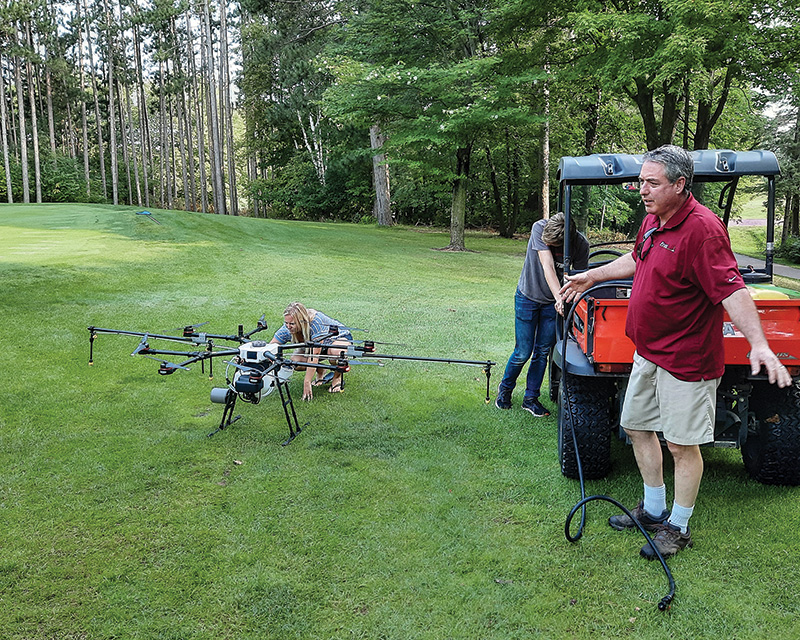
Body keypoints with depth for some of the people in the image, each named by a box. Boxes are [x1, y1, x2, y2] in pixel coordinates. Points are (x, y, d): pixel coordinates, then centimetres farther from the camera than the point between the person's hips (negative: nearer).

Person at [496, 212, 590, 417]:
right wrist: (560, 297, -45)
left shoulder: (580, 245, -20)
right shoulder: (539, 228, -25)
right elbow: (547, 266, -33)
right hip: (528, 296, -2)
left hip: (552, 301, 2)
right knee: (523, 352, 0)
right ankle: (505, 388, 26)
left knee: (542, 352, 6)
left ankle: (531, 398, 22)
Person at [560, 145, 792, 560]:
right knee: (636, 426, 17)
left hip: (685, 359, -9)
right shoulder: (652, 221, 6)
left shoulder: (701, 228, -22)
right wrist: (592, 276, 33)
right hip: (647, 352, 9)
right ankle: (653, 510, 34)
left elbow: (732, 290, -28)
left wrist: (758, 344, -37)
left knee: (682, 444, 2)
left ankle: (677, 528, 19)